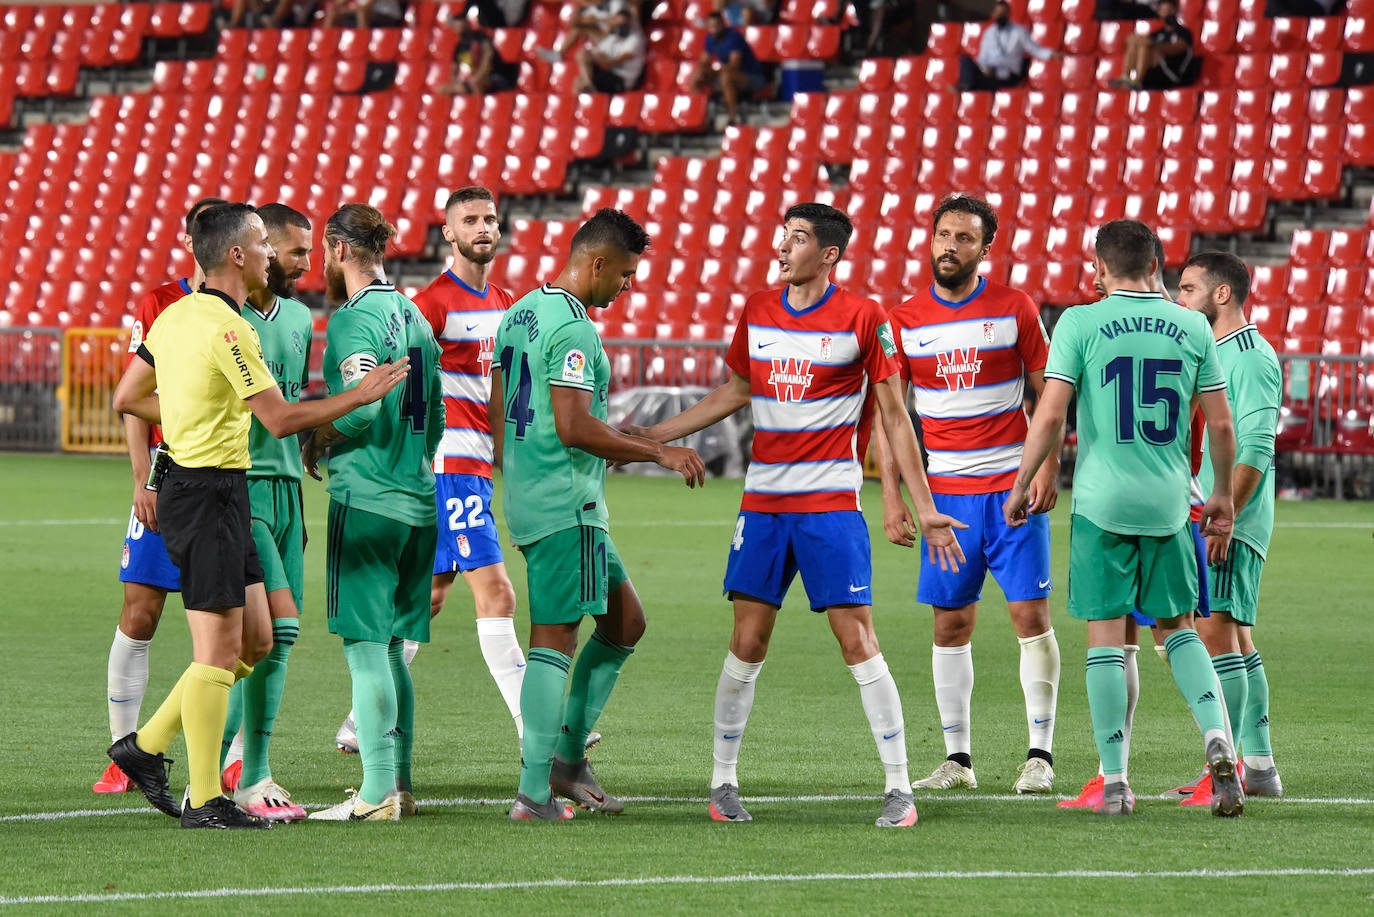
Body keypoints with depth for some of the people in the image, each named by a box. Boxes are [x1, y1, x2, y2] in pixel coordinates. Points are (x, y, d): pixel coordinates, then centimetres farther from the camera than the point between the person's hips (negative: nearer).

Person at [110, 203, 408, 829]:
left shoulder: (177, 314, 10)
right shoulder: (227, 329, -18)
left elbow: (127, 399, 17)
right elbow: (280, 419, -20)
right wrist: (361, 396, -11)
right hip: (209, 491, -10)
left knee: (255, 641, 13)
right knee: (219, 650, -5)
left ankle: (145, 747, 18)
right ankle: (205, 801, -2)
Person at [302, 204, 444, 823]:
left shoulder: (353, 320, -11)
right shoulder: (414, 317, 15)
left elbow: (363, 405, -20)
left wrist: (316, 442, -3)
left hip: (366, 500, -8)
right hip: (418, 500, 8)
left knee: (365, 646, -7)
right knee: (390, 647, 13)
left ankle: (377, 794, -10)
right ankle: (399, 783, 14)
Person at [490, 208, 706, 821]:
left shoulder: (520, 313, 14)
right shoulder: (573, 328, -16)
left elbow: (497, 414, 20)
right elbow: (573, 425, -24)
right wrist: (658, 452, -17)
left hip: (522, 493, 10)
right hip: (566, 504, -10)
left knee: (625, 622, 15)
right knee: (555, 638, -6)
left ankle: (567, 755, 15)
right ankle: (534, 793, -6)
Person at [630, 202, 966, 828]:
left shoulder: (863, 319, -5)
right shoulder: (757, 313, 8)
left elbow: (894, 417, -1)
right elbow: (735, 393, 22)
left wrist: (925, 508, -3)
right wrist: (647, 436, 20)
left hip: (831, 505, -4)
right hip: (762, 504, 4)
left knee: (857, 641, -8)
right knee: (747, 642, 2)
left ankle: (898, 788, -2)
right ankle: (724, 783, 13)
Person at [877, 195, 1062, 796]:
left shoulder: (1014, 309, -1)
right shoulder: (905, 320, 3)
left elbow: (1048, 395, 3)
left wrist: (1048, 468, -8)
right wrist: (891, 494, 1)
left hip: (1013, 488, -2)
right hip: (946, 491, 2)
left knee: (1030, 615, -6)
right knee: (951, 625, 3)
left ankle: (1040, 755, -1)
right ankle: (957, 758, 9)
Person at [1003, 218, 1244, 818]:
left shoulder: (1080, 323, -5)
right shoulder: (1192, 329, 4)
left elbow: (1050, 414, -10)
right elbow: (1221, 425, 5)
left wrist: (1020, 484, 2)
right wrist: (1221, 497, 17)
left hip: (1103, 500, -3)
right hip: (1169, 502, 3)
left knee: (1105, 635, 2)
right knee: (1177, 627, 16)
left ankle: (1114, 783, 2)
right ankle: (1217, 739, -5)